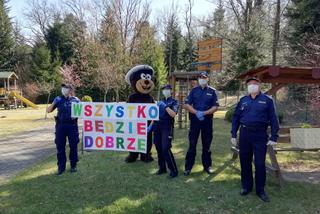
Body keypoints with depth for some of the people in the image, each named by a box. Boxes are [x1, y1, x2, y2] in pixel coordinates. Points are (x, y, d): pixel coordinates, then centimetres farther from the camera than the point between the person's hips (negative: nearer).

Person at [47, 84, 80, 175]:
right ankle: (61, 167, 16)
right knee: (60, 146, 4)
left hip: (72, 125, -1)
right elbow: (48, 110, 8)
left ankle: (73, 166, 20)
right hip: (60, 125, 1)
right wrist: (53, 103, -9)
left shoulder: (75, 100, 4)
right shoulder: (58, 99, 7)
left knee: (73, 146, 5)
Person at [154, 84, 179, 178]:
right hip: (157, 126, 6)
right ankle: (162, 168, 23)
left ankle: (173, 170, -2)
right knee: (158, 148, 9)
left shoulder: (174, 102, 1)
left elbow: (173, 114, -14)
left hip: (167, 127, -6)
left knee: (166, 149, -13)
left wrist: (165, 106, -18)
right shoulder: (160, 102, 17)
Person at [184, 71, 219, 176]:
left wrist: (204, 113, -15)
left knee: (207, 144, 10)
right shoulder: (194, 90, 7)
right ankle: (188, 167, 7)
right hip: (194, 119, 0)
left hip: (207, 120, 0)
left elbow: (215, 107, -1)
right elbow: (187, 105, 1)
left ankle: (207, 165, 22)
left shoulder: (212, 91, 5)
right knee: (192, 144, 1)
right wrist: (196, 112, -15)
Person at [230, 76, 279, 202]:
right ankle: (246, 186, 27)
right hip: (245, 134, 3)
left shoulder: (267, 100, 2)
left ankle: (260, 190, 18)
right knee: (245, 162, 11)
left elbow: (273, 119, 0)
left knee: (260, 164, 2)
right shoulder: (243, 100, 9)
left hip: (260, 135, -3)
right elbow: (236, 118, 10)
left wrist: (274, 137, -7)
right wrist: (233, 135, 4)